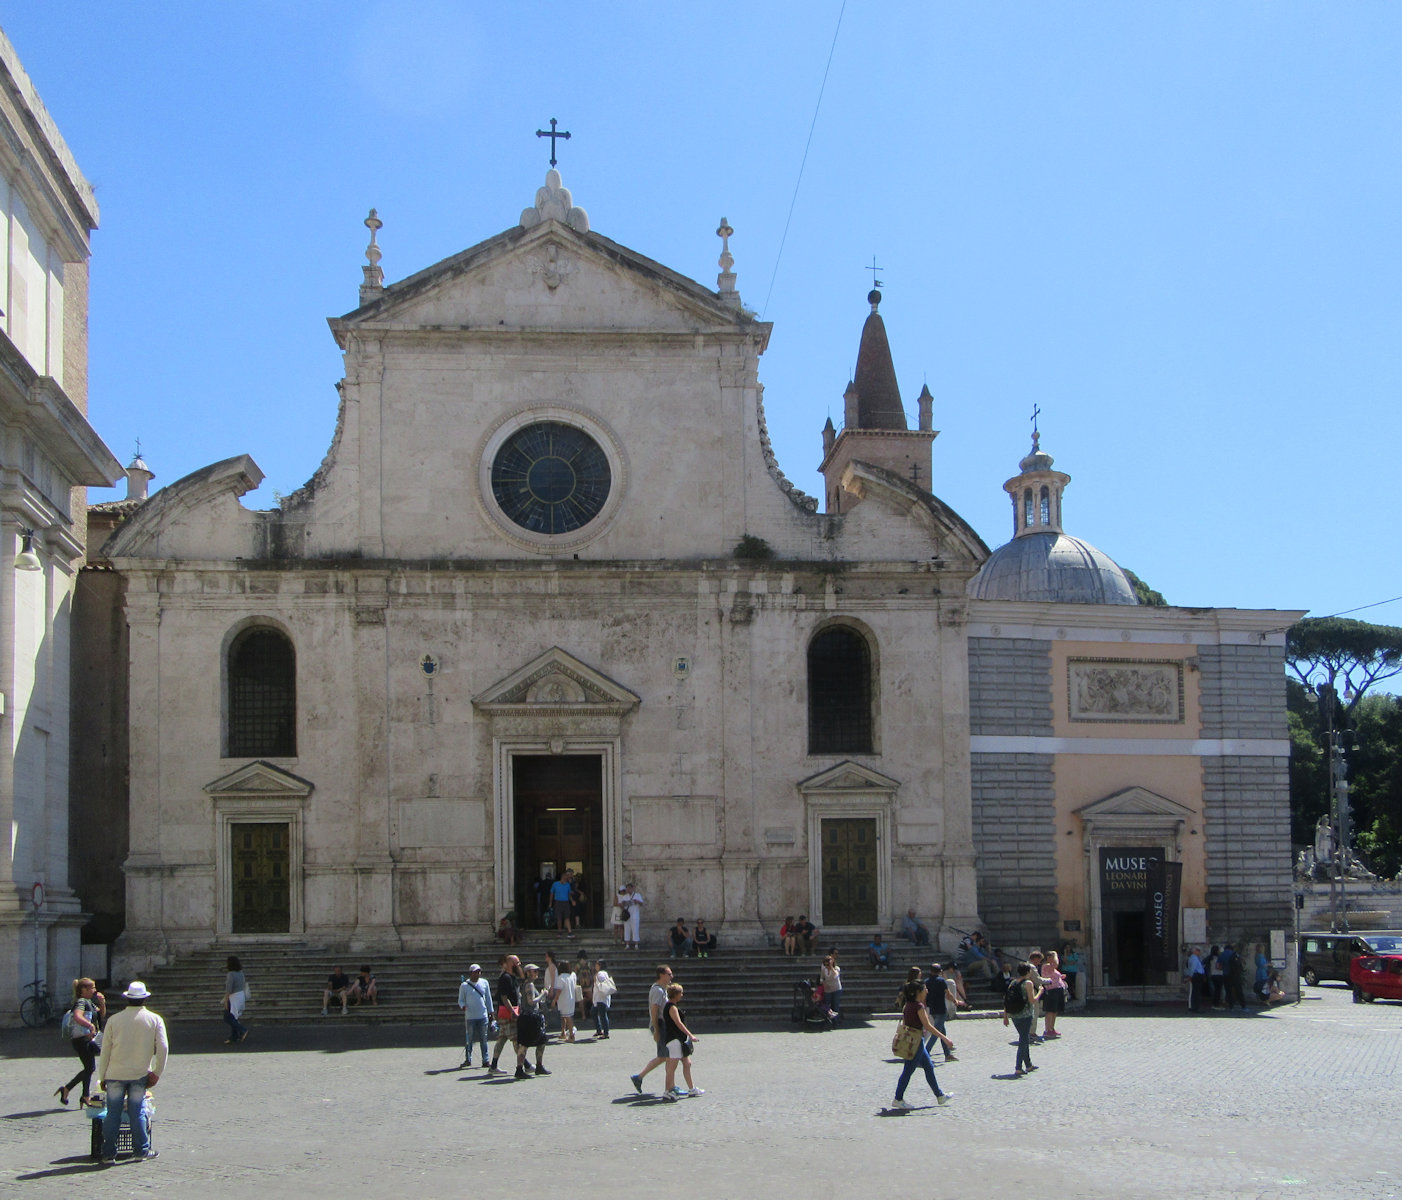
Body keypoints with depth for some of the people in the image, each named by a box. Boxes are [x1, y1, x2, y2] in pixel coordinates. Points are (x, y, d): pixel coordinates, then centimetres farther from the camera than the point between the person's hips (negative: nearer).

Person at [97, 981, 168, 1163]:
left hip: (115, 1073, 0)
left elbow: (105, 1051, 4)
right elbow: (163, 1048, -5)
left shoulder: (114, 1020, 0)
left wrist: (102, 1077, 11)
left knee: (113, 1114, 5)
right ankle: (141, 1149, 11)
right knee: (137, 1112, 8)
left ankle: (108, 1154, 6)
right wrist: (157, 1073, 3)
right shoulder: (154, 1020, 0)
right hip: (140, 1074, 0)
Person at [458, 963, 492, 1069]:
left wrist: (490, 1013, 12)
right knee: (469, 1039, 0)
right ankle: (468, 1059, 11)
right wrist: (463, 1006, -17)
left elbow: (488, 998, 14)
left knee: (483, 1039, 4)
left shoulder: (484, 983, 7)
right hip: (470, 1016, -2)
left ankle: (485, 1060, 9)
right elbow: (460, 1000, 5)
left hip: (483, 1016, 2)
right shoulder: (464, 985, 0)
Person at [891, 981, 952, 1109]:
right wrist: (945, 1039, -17)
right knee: (908, 1070, -2)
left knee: (929, 1067, 16)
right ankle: (898, 1099, 4)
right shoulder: (919, 1006, -18)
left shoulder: (908, 1005, 9)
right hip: (916, 1041, -10)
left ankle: (940, 1096, 24)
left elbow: (904, 1023, 14)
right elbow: (928, 1026, -20)